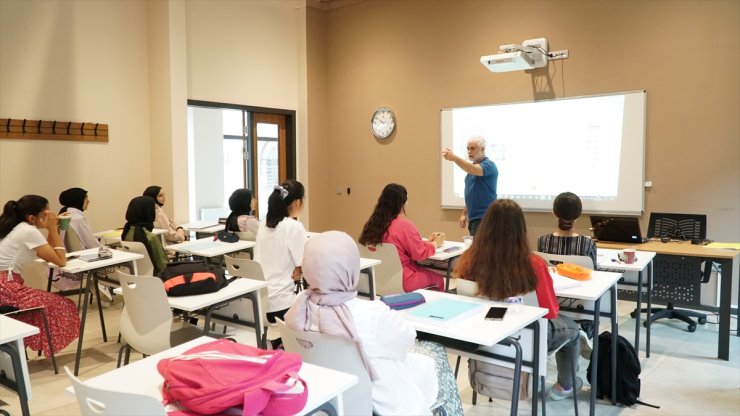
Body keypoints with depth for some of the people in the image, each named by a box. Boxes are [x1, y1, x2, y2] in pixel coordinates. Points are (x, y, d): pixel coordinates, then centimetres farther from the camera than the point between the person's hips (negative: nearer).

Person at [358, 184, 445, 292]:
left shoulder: (373, 223, 2)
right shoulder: (405, 225, -20)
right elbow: (420, 254, -9)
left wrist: (428, 242, 18)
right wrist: (435, 243, 9)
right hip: (402, 281, -7)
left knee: (427, 272, 28)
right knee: (438, 279, 18)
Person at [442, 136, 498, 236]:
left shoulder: (488, 165, -11)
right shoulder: (472, 166, 16)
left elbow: (474, 170, -34)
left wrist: (455, 158, -47)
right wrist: (464, 214, 17)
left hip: (484, 217, -9)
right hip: (473, 217, 9)